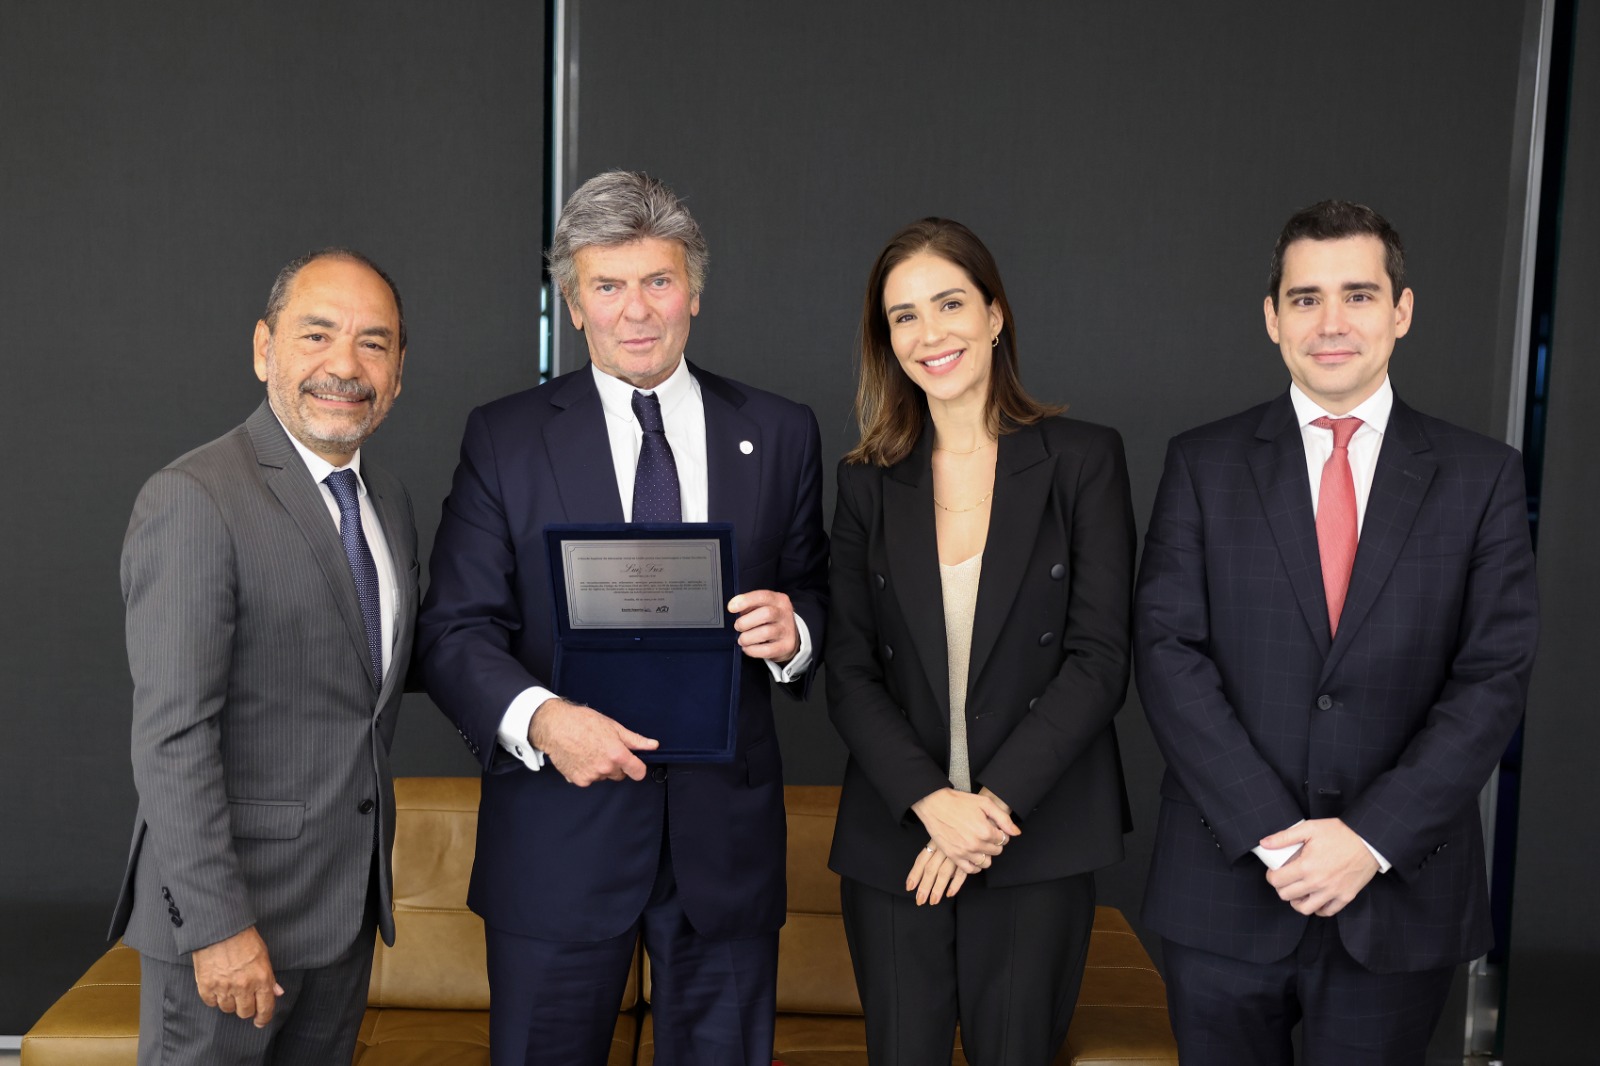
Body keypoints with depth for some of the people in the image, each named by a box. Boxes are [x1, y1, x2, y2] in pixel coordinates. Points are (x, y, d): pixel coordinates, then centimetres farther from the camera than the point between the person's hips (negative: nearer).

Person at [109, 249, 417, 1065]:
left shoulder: (391, 503, 9)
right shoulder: (194, 500, -16)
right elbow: (171, 735, -20)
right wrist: (217, 923, -21)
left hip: (351, 902, 7)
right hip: (232, 907, -7)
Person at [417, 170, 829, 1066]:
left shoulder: (780, 434, 5)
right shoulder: (504, 438, 0)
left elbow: (815, 604, 11)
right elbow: (455, 631, -4)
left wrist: (793, 632, -12)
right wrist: (537, 717, -22)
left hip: (727, 831, 2)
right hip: (559, 831, -1)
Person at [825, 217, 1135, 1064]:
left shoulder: (1084, 459, -1)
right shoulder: (866, 483, 6)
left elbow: (1099, 661, -6)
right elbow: (849, 674, 1)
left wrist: (995, 801, -13)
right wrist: (932, 801, -13)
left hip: (1038, 843, -2)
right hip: (894, 840, 2)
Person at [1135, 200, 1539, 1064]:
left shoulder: (1482, 476, 2)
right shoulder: (1204, 465, 1)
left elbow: (1494, 677, -4)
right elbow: (1167, 653, -7)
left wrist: (1372, 838, -14)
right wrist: (1272, 833, -14)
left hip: (1399, 897, 1)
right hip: (1227, 891, 0)